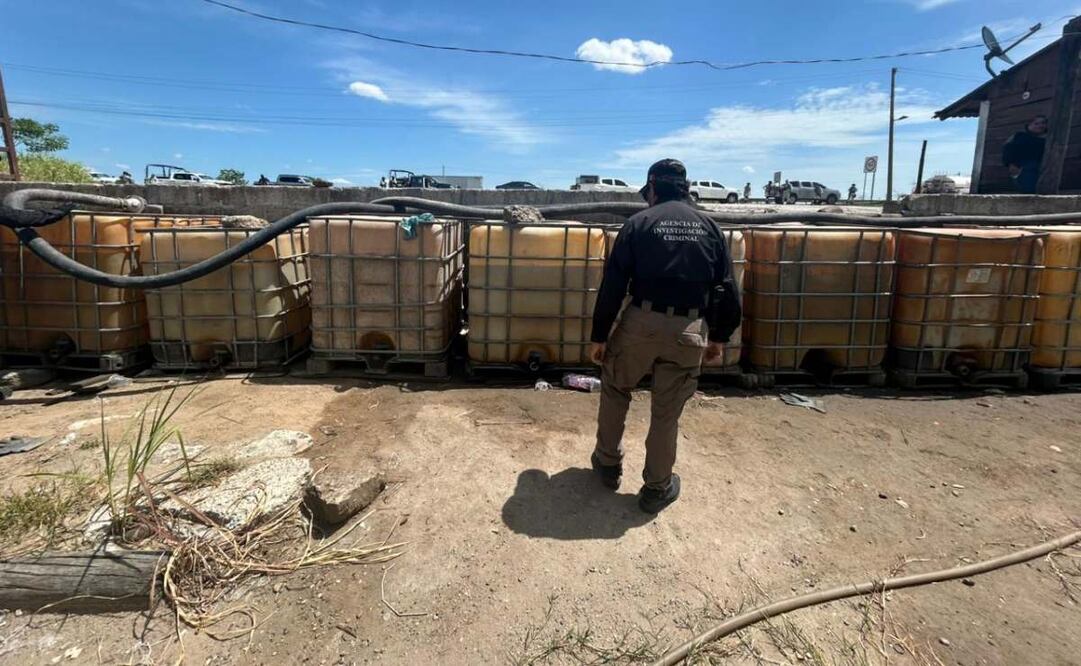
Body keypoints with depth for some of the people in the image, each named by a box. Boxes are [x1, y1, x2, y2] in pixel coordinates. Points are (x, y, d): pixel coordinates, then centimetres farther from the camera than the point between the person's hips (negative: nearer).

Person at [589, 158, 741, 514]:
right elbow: (726, 288, 8)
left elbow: (612, 284, -5)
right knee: (667, 412, 13)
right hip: (689, 329, 2)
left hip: (642, 322, -2)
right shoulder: (709, 226, 9)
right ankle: (657, 488, 25)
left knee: (614, 389, 21)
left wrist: (599, 335, 1)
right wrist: (718, 335, 18)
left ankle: (608, 463, 32)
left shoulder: (639, 223, 0)